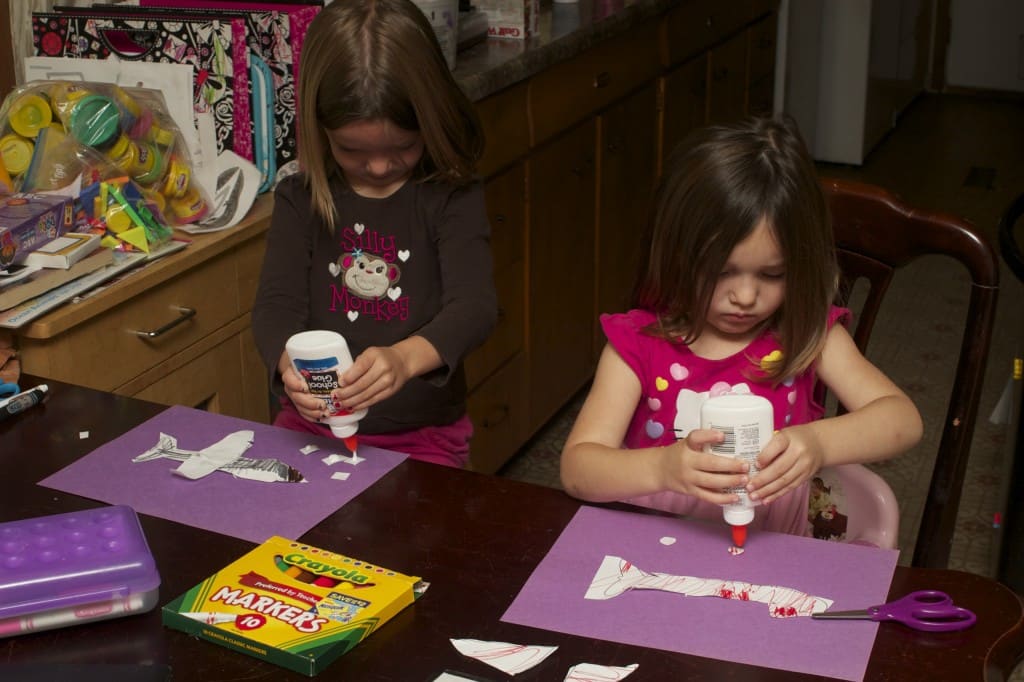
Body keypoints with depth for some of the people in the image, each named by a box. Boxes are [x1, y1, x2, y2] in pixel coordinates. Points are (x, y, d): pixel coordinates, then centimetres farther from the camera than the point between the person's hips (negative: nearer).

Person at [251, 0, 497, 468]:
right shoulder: (301, 199, 3)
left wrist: (405, 358, -38)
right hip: (311, 424, 2)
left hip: (422, 435, -2)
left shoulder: (452, 198, -4)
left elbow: (475, 304, -16)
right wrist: (289, 366, -30)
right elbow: (277, 303, -5)